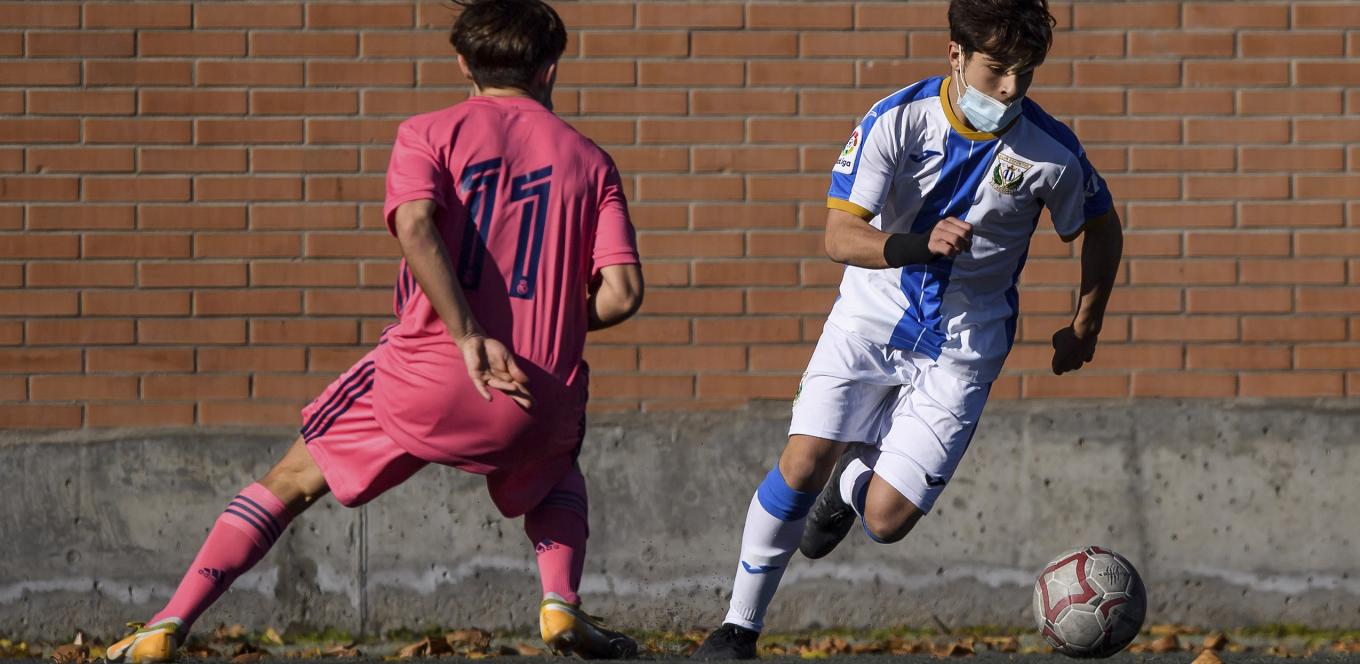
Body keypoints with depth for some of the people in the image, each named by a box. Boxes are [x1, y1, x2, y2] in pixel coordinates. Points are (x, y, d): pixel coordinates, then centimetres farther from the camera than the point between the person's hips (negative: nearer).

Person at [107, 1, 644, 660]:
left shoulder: (428, 135, 5)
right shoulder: (589, 160, 9)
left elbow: (416, 225, -17)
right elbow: (621, 292, -1)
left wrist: (469, 338, -21)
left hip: (424, 378, -1)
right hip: (537, 403, 1)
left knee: (293, 480, 17)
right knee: (556, 474, 36)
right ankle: (561, 604, 11)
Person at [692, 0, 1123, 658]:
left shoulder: (1052, 152, -12)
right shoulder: (898, 120, -15)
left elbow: (1101, 229, 8)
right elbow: (839, 236, -21)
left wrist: (1085, 328, 11)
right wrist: (921, 245, -39)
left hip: (961, 351, 0)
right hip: (871, 321, 0)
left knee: (887, 520, -10)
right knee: (803, 463, -19)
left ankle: (853, 480, 29)